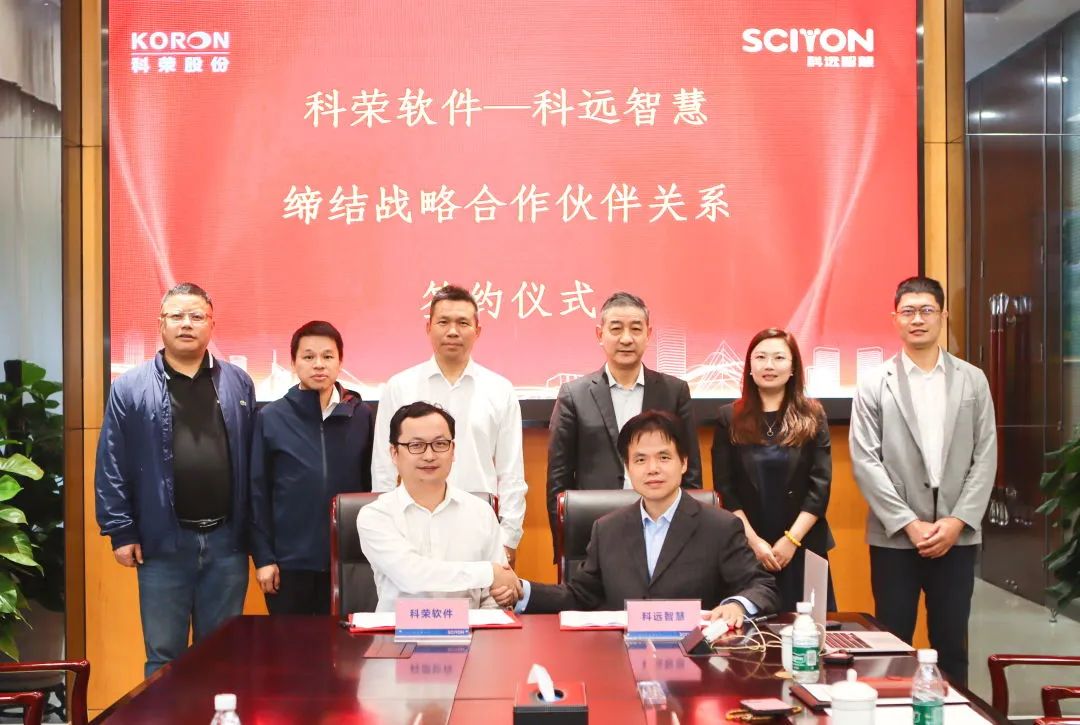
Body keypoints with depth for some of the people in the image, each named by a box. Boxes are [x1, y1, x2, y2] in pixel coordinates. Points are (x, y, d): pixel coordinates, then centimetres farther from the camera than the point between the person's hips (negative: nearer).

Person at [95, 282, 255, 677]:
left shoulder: (238, 384, 7)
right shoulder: (130, 388, 0)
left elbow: (252, 461, 6)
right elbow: (112, 468, 0)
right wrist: (121, 532, -4)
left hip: (226, 540, 2)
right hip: (163, 541, -2)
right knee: (164, 656, 8)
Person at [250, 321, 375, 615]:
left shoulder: (361, 416, 3)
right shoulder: (270, 418, -2)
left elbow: (372, 483, 7)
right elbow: (258, 493, -1)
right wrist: (263, 557, -4)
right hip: (289, 560, -1)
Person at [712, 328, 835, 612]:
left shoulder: (812, 416, 3)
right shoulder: (730, 418, 3)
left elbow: (820, 485, -2)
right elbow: (725, 488, 0)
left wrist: (792, 540, -10)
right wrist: (753, 540, -9)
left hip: (804, 547, 0)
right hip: (746, 548, 0)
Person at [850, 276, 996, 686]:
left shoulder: (973, 381, 6)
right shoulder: (874, 385, 0)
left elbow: (985, 457, 3)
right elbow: (865, 461, -5)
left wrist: (958, 520, -8)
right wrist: (908, 523, -11)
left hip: (957, 535, 1)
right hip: (894, 537, -1)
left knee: (951, 644, 9)